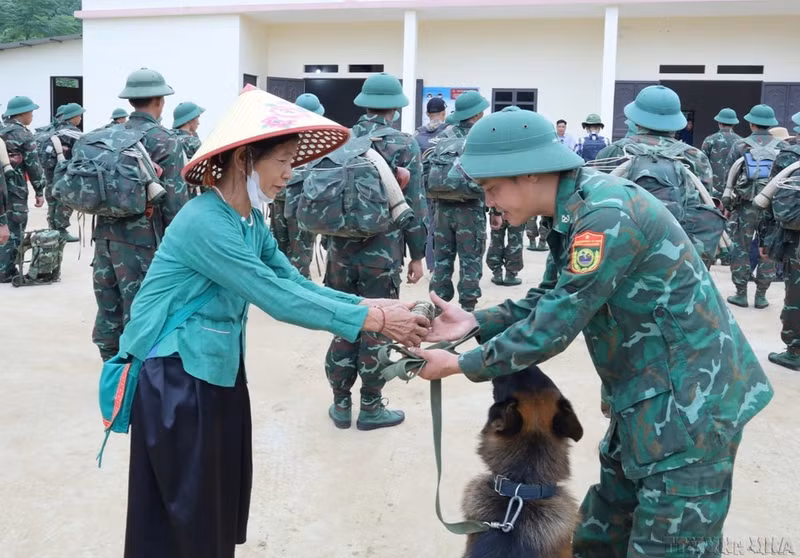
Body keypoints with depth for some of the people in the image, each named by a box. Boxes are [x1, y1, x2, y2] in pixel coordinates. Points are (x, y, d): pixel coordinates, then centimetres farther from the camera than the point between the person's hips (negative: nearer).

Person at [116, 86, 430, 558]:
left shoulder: (251, 220, 4)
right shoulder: (205, 223, -25)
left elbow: (295, 283, 0)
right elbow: (277, 298, -28)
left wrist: (371, 304, -13)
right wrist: (374, 320, -26)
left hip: (219, 369, 9)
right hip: (175, 374, -8)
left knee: (224, 497, 16)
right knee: (188, 511, 5)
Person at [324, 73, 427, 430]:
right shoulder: (404, 146, -6)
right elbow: (414, 205, -5)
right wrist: (417, 255, 2)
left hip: (340, 249, 4)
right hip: (383, 252, -4)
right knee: (377, 327, 6)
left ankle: (341, 404, 20)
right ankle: (370, 407, 16)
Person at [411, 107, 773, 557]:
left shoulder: (606, 215, -27)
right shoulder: (578, 208, 4)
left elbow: (555, 326, -25)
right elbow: (551, 301, 11)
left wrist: (462, 365, -13)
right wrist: (475, 322, -2)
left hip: (689, 402, -10)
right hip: (651, 396, 10)